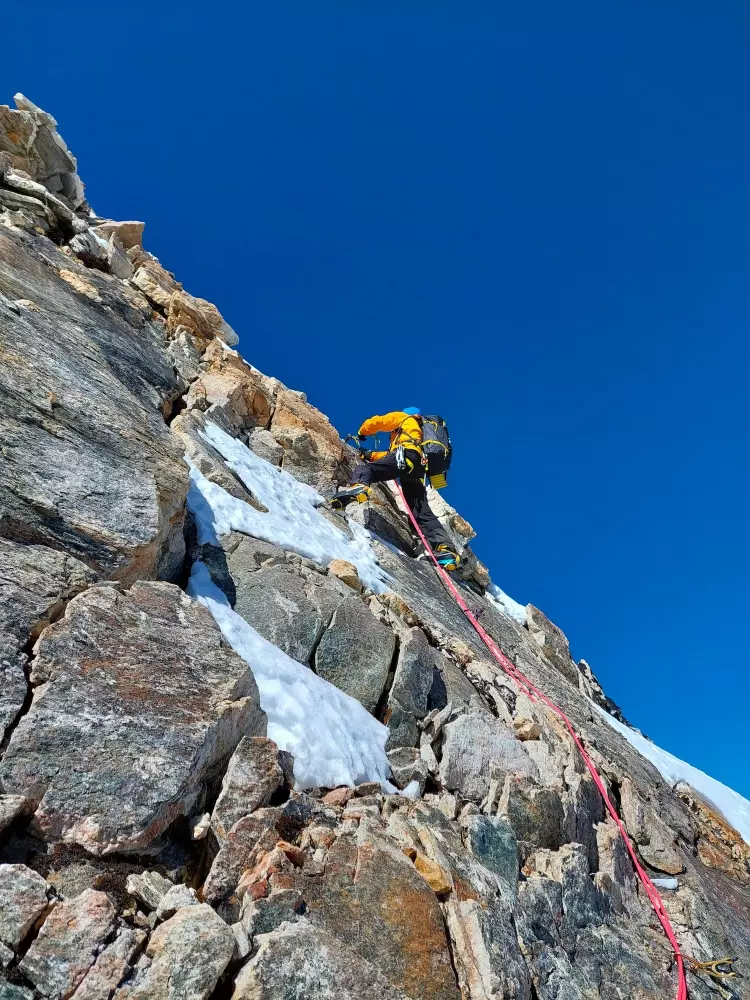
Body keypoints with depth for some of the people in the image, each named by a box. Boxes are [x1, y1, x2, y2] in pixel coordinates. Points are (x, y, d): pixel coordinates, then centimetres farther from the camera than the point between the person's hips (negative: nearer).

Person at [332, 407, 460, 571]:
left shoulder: (404, 418, 27)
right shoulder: (423, 433, 45)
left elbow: (376, 422, 21)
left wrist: (362, 433, 39)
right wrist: (371, 455, 38)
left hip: (406, 456, -7)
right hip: (418, 469, 7)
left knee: (365, 468, -17)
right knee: (422, 513, 1)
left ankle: (358, 486, -53)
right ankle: (445, 548, -12)